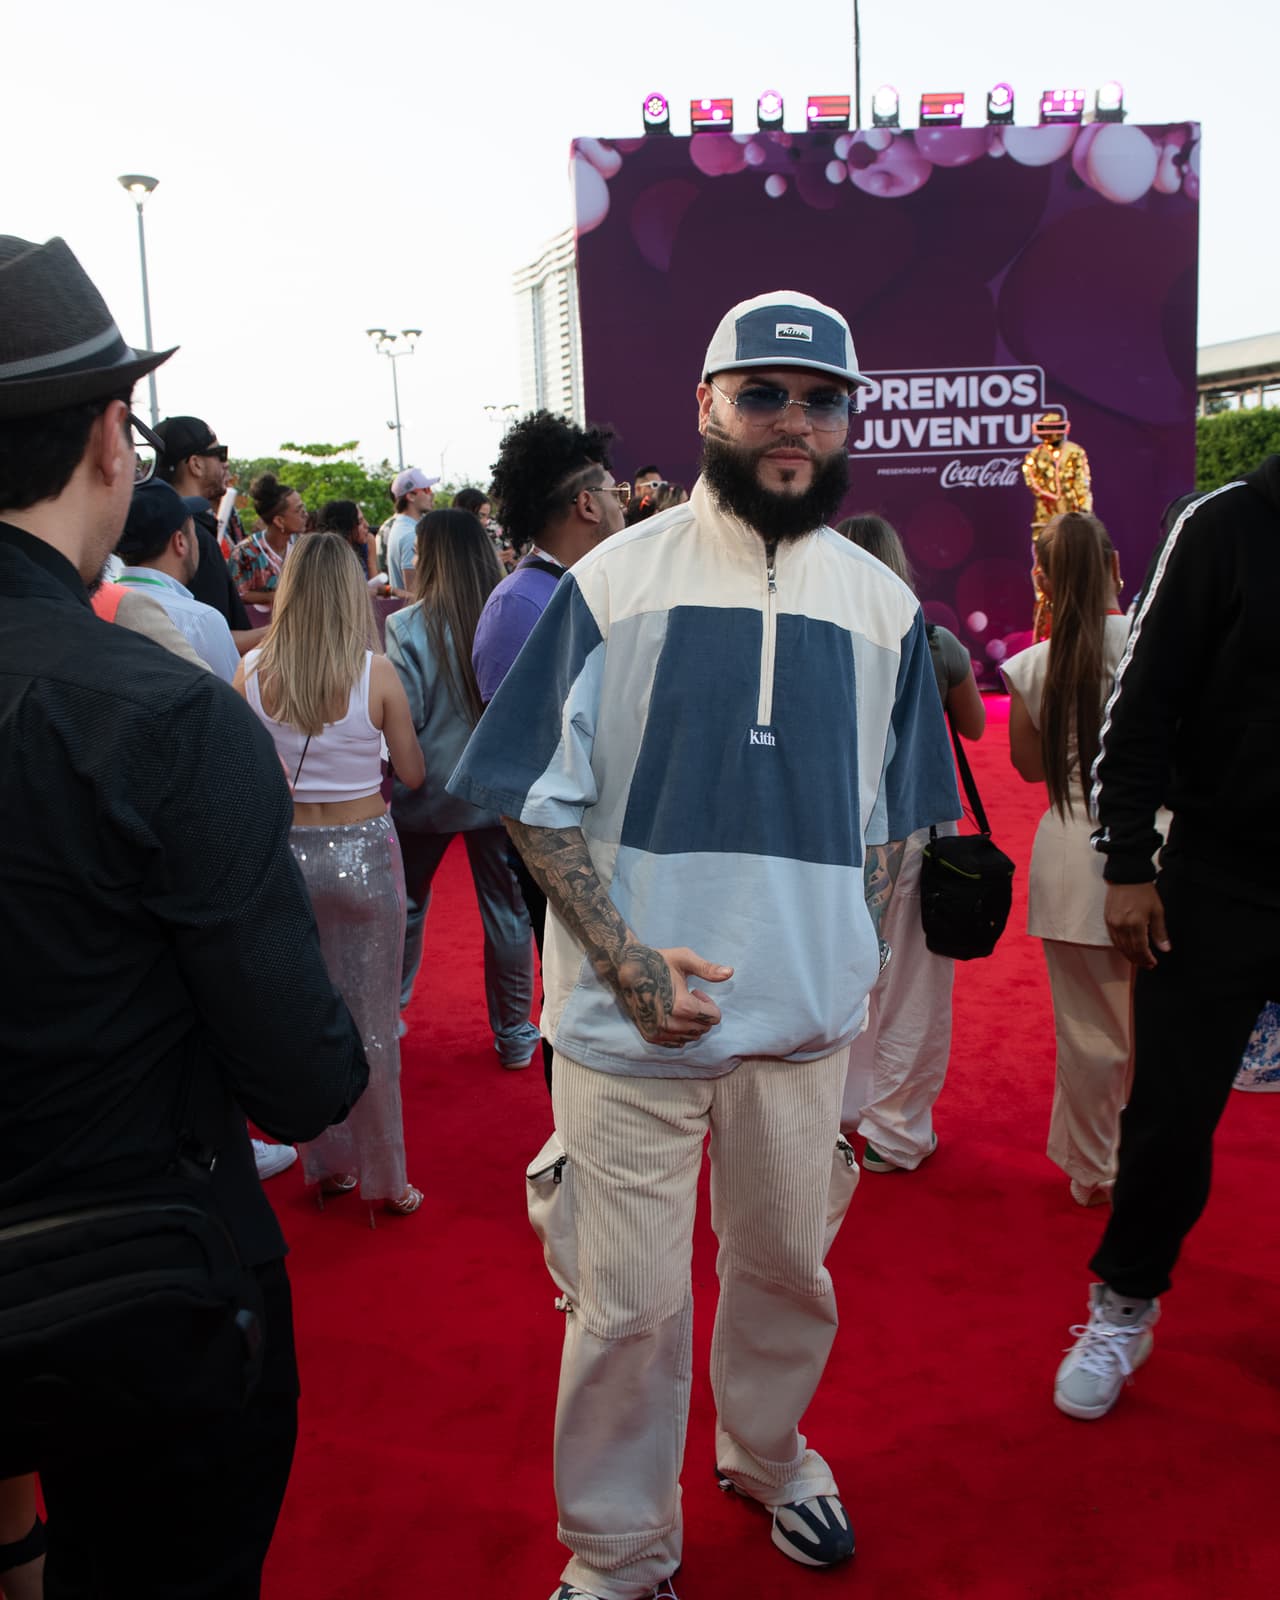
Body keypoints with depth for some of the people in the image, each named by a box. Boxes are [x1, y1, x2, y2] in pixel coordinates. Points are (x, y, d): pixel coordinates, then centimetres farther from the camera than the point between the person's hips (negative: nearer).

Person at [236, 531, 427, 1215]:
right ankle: (383, 1179, 21)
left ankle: (326, 1165, 29)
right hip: (362, 853, -2)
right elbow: (412, 775, -4)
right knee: (370, 1022, 8)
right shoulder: (376, 673, -12)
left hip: (284, 852, 2)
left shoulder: (252, 671, -6)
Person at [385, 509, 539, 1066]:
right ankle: (514, 1035, 22)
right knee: (507, 911, 12)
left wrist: (385, 782, 1)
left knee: (406, 903, 19)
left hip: (427, 790, -1)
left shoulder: (408, 628, -15)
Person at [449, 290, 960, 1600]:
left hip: (806, 1022, 4)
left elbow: (887, 819, 13)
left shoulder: (881, 603, 6)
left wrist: (851, 968, 6)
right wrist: (626, 960, -16)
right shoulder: (615, 580, -6)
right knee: (625, 1298, 5)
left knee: (787, 1264, 19)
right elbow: (538, 801, -6)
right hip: (629, 1020, -3)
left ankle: (766, 1453, 48)